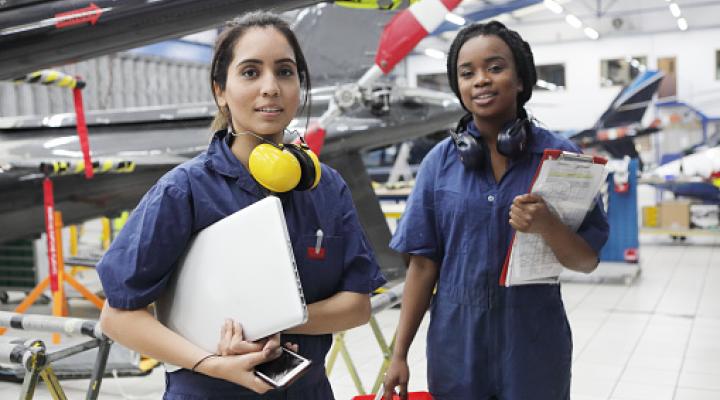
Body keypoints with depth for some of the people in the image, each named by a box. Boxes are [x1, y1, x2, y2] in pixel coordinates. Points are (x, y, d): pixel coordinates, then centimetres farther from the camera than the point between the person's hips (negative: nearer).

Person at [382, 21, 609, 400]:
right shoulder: (440, 161, -2)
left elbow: (587, 261, -4)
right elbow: (423, 262, 0)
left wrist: (546, 225, -24)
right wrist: (399, 353, -1)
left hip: (534, 346, -1)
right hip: (455, 345, 1)